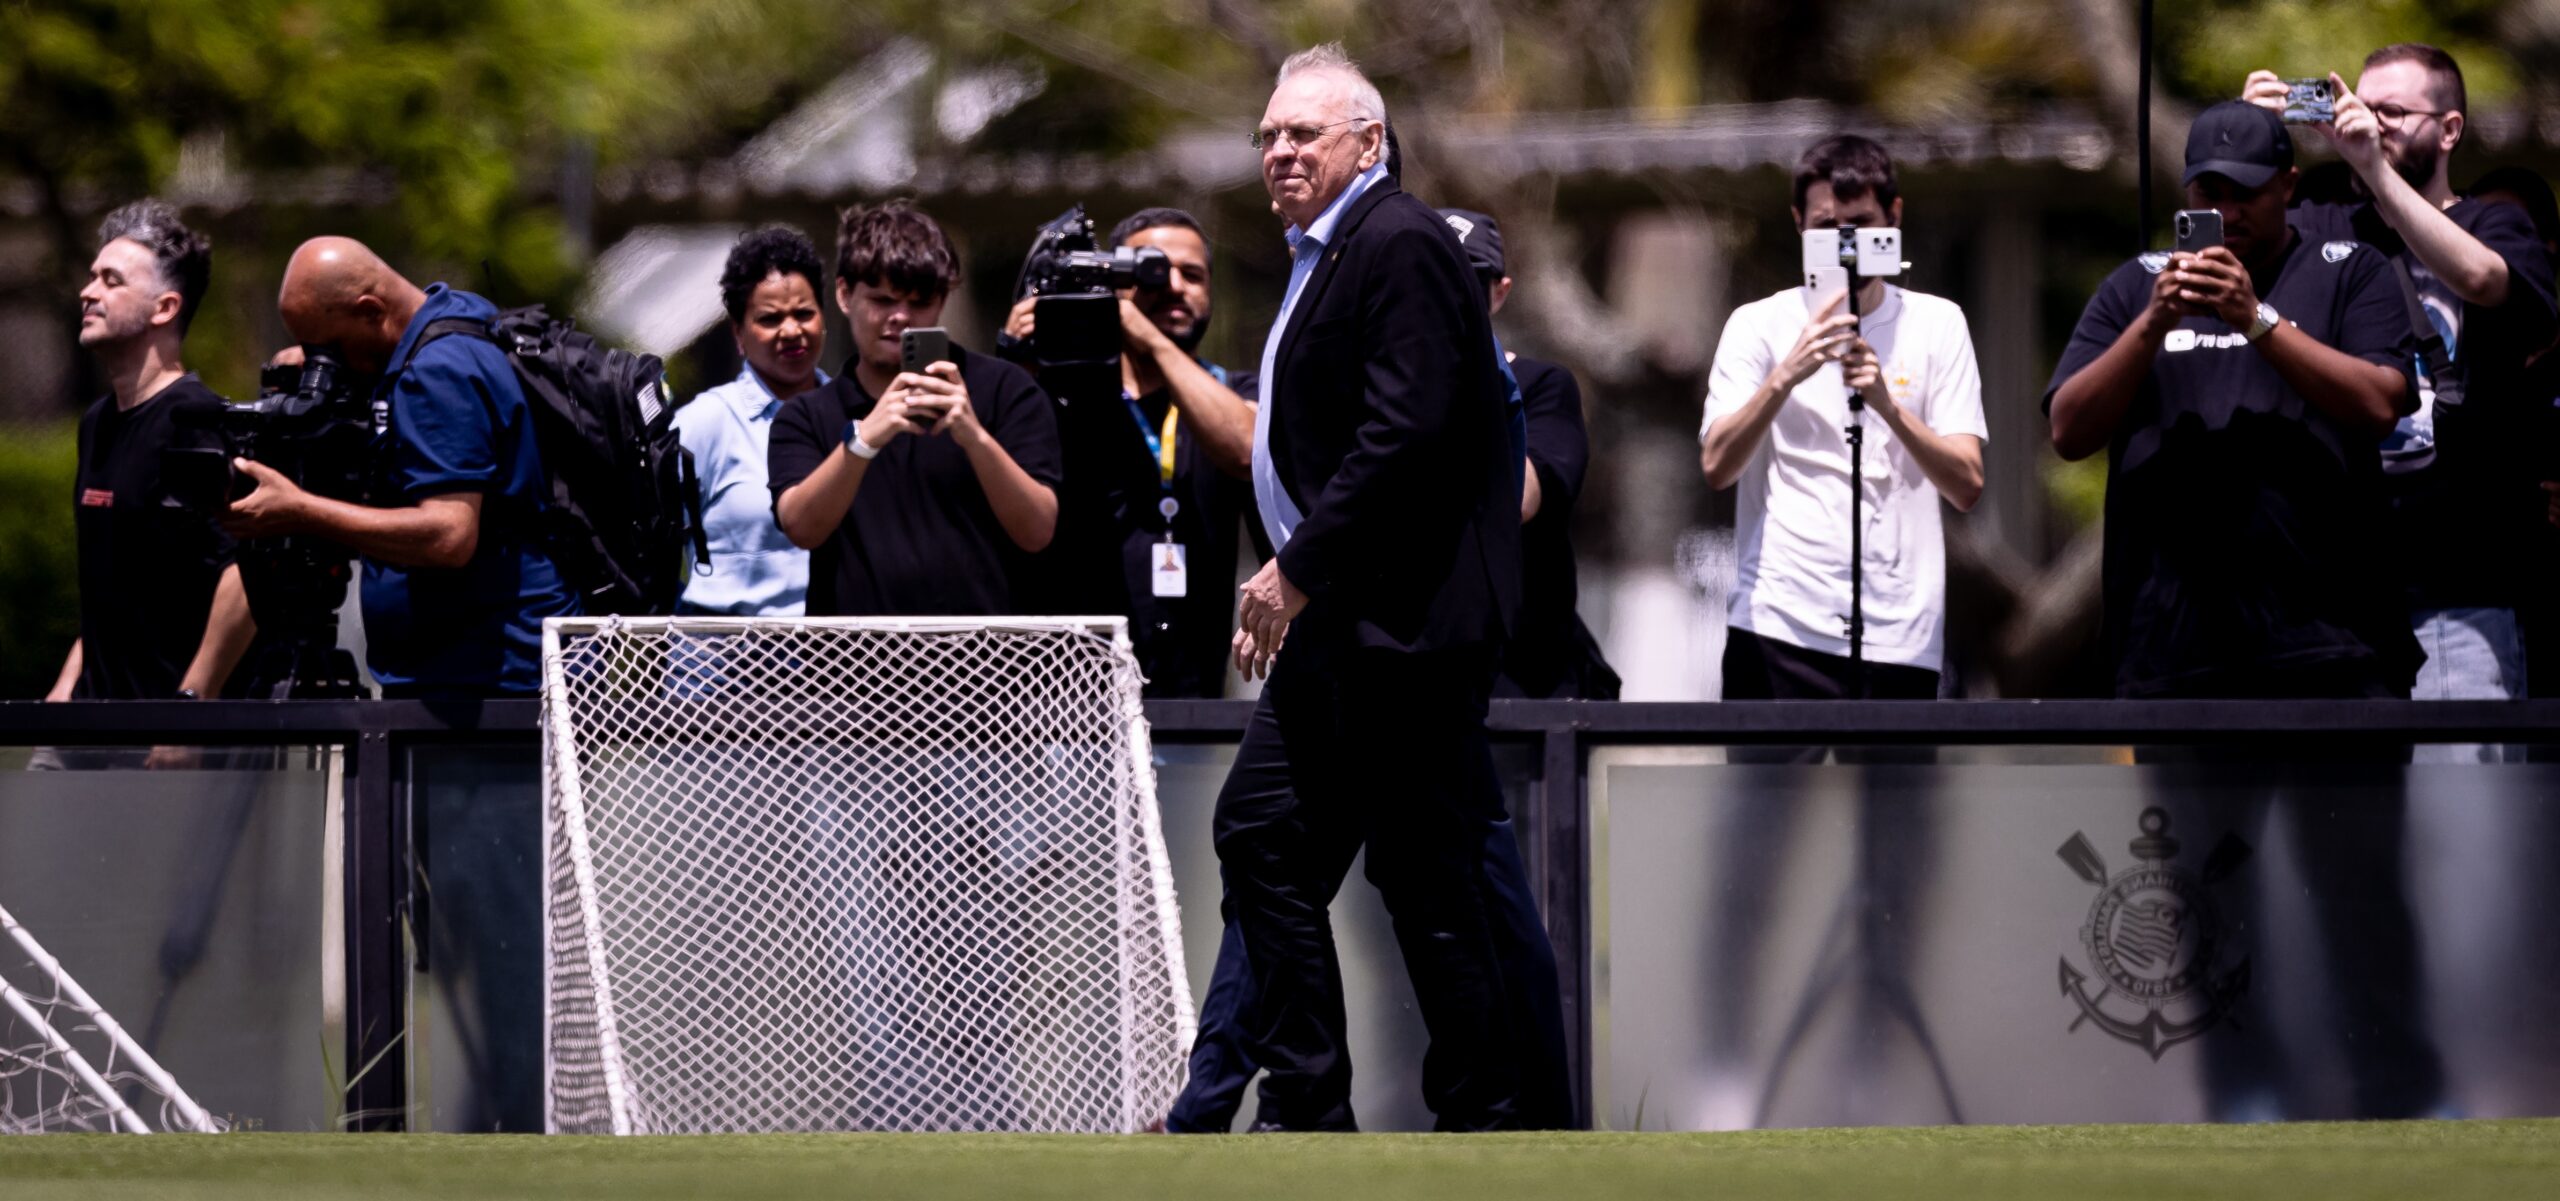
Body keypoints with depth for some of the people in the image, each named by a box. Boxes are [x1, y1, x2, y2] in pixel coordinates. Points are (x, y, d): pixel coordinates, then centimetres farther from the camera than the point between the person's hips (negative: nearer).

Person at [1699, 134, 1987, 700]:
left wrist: (1888, 404, -14)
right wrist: (1787, 374, -18)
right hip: (1782, 626, -1)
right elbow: (1717, 465, -4)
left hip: (1901, 636, 1)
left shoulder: (1938, 324, 11)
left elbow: (1967, 484, 2)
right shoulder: (1760, 325, 8)